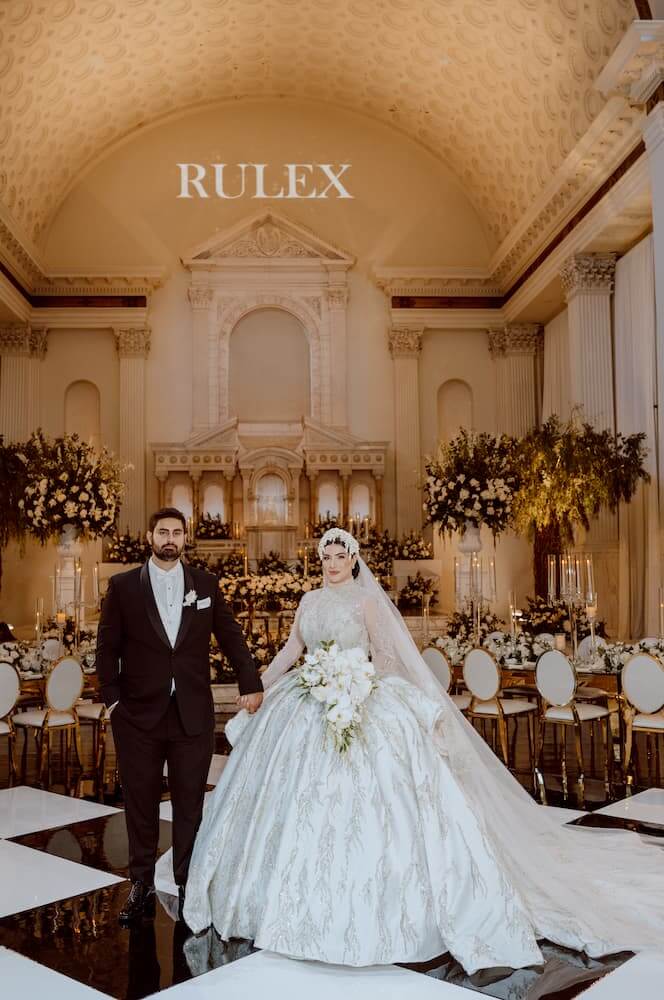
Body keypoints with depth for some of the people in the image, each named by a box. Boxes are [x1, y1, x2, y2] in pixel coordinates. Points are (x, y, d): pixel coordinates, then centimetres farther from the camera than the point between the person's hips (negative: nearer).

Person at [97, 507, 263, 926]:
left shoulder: (206, 583, 5)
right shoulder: (123, 586, 1)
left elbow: (231, 636, 10)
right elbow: (108, 648, 3)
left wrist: (250, 683, 5)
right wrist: (112, 699, -3)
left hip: (193, 713, 1)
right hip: (139, 714, 0)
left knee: (190, 803, 8)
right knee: (141, 804, 9)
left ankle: (188, 884, 22)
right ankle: (142, 887, 22)